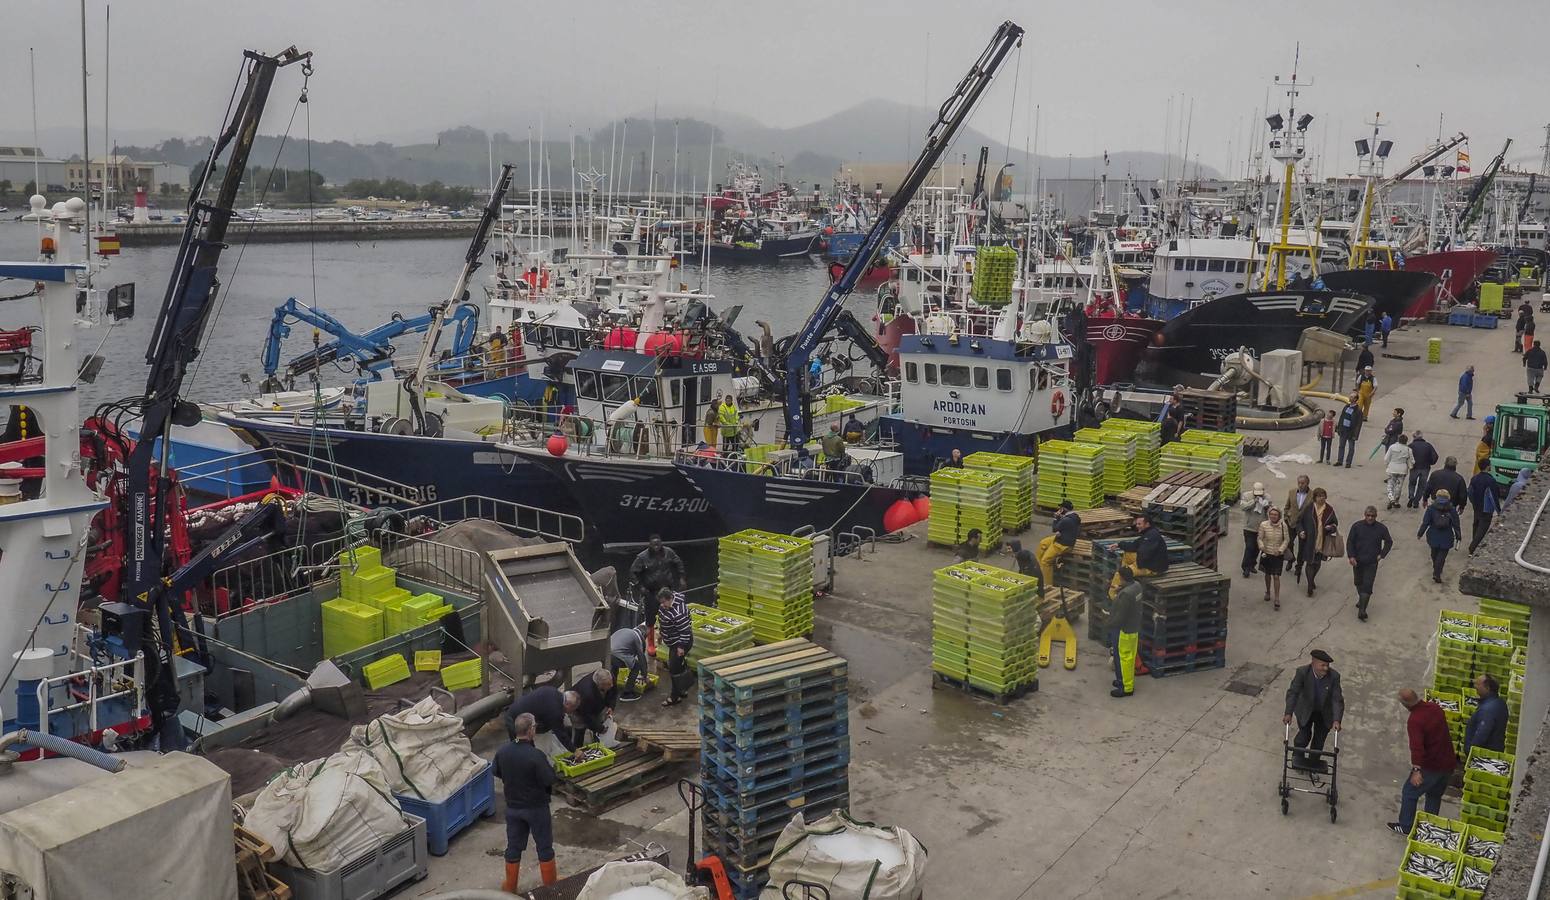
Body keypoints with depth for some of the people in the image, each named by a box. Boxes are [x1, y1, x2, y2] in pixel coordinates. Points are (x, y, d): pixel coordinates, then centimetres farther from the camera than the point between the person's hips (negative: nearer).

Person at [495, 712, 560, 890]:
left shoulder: (502, 752, -10)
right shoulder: (536, 755, -28)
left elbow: (497, 773, 7)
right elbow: (550, 780, -21)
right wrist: (550, 767, -3)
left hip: (512, 807, 5)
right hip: (536, 808, -5)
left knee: (513, 847, 18)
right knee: (544, 846, 14)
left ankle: (510, 886, 31)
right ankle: (550, 883, 28)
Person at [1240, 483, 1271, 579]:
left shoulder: (1267, 498, 2)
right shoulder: (1247, 496, -5)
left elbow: (1270, 512, 8)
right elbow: (1243, 507, -19)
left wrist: (1267, 508, -14)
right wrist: (1254, 501, -26)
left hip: (1261, 528, 4)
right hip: (1249, 527, -4)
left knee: (1257, 548, 13)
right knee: (1249, 547, -7)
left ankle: (1252, 565, 31)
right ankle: (1246, 568, -1)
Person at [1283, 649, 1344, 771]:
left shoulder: (1334, 676, -25)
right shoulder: (1302, 672, -27)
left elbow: (1337, 700, -25)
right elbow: (1293, 692, -28)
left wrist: (1336, 720, -35)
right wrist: (1288, 713, -38)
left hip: (1324, 713, 1)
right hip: (1305, 711, -1)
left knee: (1319, 740, 10)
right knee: (1304, 735, -6)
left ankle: (1313, 762, 36)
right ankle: (1299, 756, 26)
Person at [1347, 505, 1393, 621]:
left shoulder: (1382, 528, -3)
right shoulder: (1357, 526, -4)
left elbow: (1389, 542, 10)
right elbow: (1350, 542, -1)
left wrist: (1382, 555, 1)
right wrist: (1351, 556, -11)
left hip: (1372, 563, -2)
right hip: (1357, 561, 2)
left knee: (1367, 586, -10)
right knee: (1358, 582, 18)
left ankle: (1362, 610, -12)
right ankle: (1361, 599, 44)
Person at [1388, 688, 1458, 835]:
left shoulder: (1414, 720, -25)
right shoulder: (1435, 707, 0)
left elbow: (1417, 746, -35)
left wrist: (1416, 770, -38)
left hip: (1430, 766, -8)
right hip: (1448, 763, 8)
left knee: (1409, 793, 10)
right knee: (1435, 795, 24)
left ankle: (1405, 827, 18)